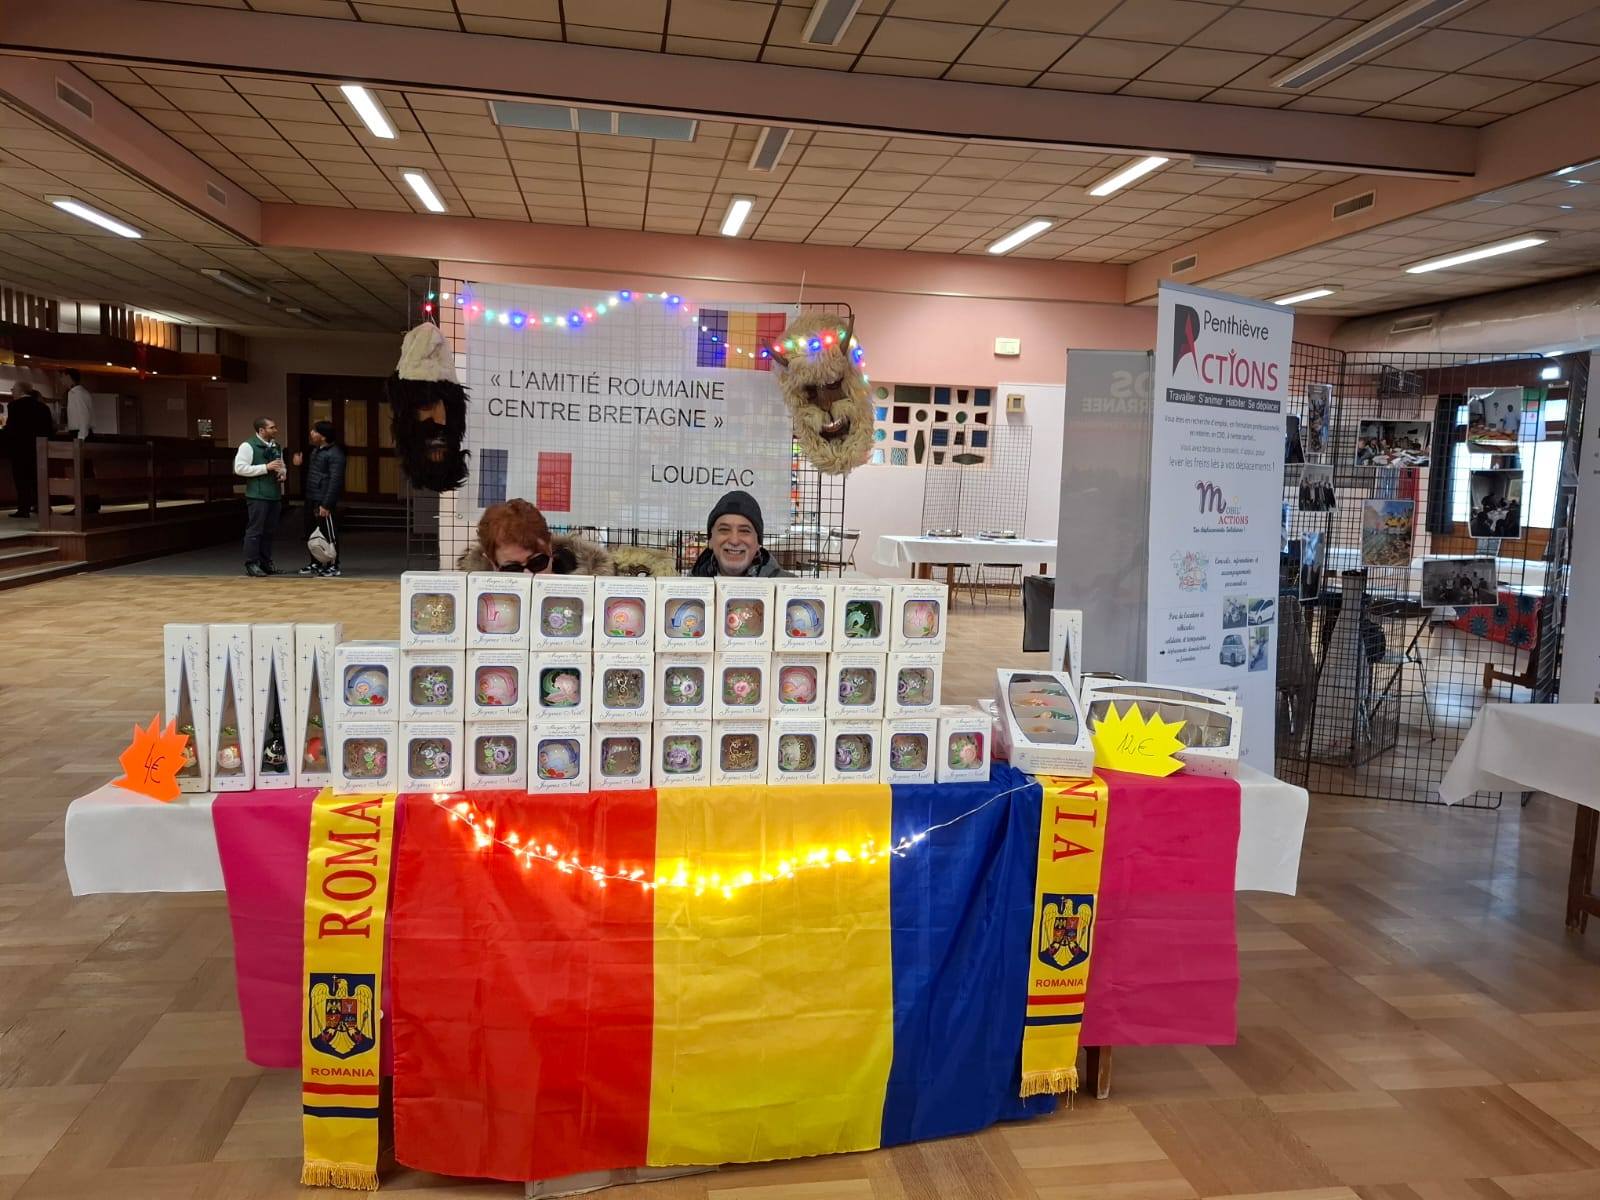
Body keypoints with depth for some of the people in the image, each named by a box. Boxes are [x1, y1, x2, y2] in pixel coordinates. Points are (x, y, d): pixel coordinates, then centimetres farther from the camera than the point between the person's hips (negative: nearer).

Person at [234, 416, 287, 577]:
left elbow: (282, 465, 29)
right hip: (257, 496, -7)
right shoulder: (248, 445, -7)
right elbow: (239, 468, -14)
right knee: (254, 530, -5)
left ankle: (266, 563, 18)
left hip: (275, 495, 7)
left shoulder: (276, 446, 16)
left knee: (269, 530, 11)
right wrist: (266, 467, -18)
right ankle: (251, 564, 0)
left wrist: (282, 472, 4)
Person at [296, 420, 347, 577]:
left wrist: (326, 504, -23)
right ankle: (316, 564, 27)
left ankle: (333, 567, 4)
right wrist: (300, 465, 10)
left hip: (323, 501, -10)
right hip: (311, 499, 10)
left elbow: (335, 481, -20)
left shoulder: (335, 454, -15)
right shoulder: (316, 450, 15)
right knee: (311, 532, 15)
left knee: (329, 534, -3)